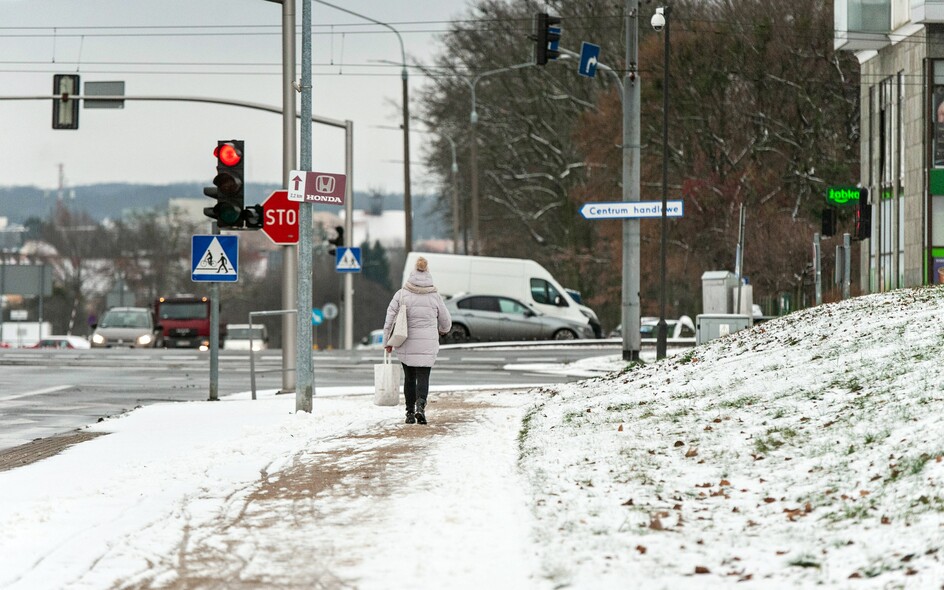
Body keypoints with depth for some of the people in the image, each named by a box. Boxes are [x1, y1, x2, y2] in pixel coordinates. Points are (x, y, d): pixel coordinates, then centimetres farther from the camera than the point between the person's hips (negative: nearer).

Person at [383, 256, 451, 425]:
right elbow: (446, 321, 9)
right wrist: (442, 329, 32)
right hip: (427, 344, -1)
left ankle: (410, 413, 15)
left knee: (409, 378, 14)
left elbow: (390, 318, -5)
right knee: (423, 377, 1)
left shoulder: (401, 295, -4)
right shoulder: (434, 297, -2)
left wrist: (387, 341, 3)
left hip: (406, 345, 1)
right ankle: (420, 406, -24)